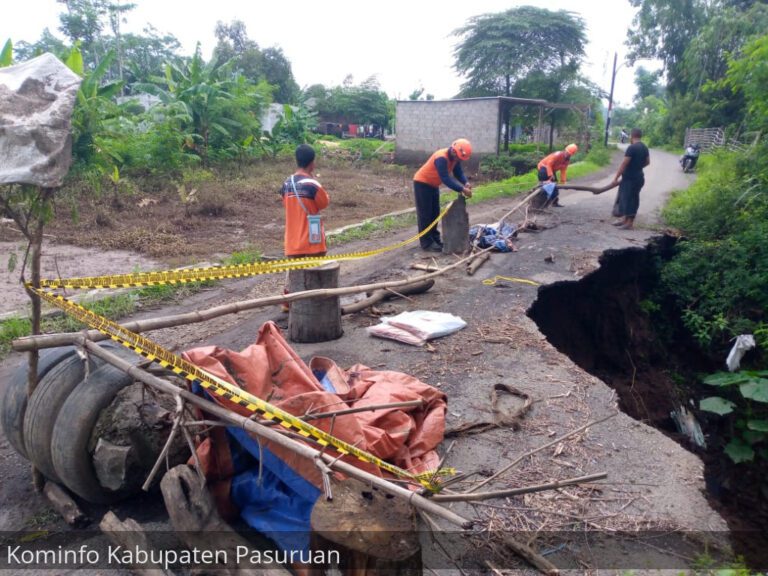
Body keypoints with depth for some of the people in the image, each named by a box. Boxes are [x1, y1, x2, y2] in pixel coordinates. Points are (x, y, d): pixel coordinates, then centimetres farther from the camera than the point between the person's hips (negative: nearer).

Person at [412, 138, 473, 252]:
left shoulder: (455, 157, -6)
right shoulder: (441, 158, -34)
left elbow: (458, 172, -3)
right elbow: (446, 179, -38)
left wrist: (466, 183, -23)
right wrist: (462, 189, -40)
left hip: (433, 185, 9)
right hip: (422, 183, -9)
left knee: (435, 213, 12)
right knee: (425, 214, -7)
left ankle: (435, 239, 20)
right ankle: (426, 243, -4)